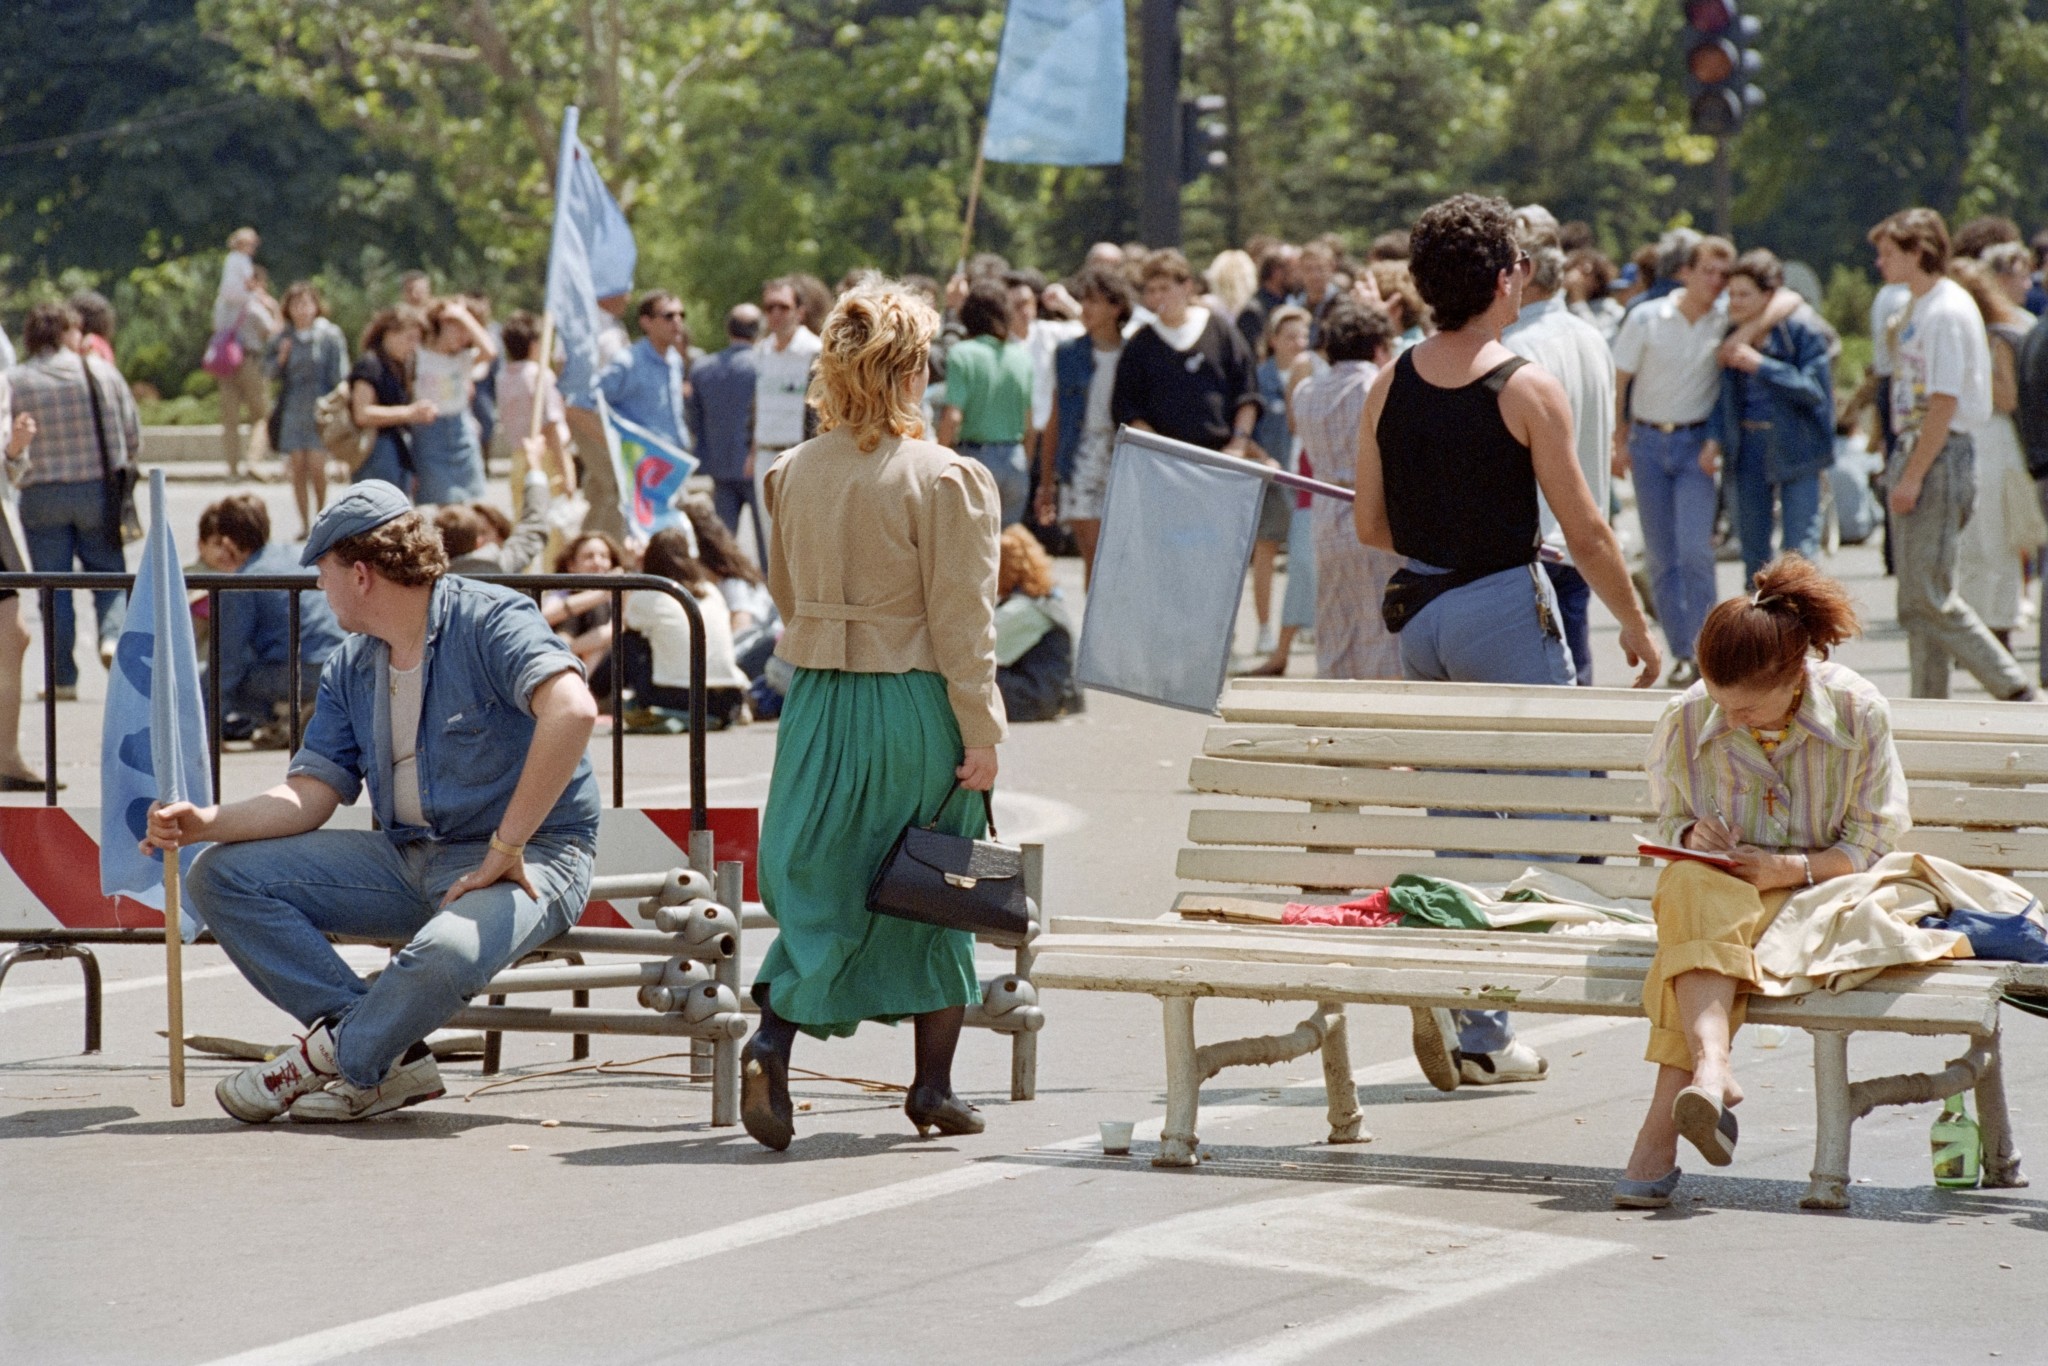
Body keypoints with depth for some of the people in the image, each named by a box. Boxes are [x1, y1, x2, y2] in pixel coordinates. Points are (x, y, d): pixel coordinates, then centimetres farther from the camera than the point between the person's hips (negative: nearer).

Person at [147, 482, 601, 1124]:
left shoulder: (489, 621, -13)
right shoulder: (350, 670, 13)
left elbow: (572, 711, -29)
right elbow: (310, 793, 8)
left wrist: (505, 848, -27)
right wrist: (208, 822, -11)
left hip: (528, 859, -8)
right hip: (406, 857, 8)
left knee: (445, 953, -42)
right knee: (220, 877, -3)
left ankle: (339, 1064, -9)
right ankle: (391, 1056, -14)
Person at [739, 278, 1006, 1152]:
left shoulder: (792, 475, 1)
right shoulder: (943, 479, -13)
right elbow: (960, 622, -13)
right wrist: (982, 735, -8)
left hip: (819, 704, 3)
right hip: (917, 708, -3)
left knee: (817, 886, 9)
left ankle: (773, 1041, -15)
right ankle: (934, 1085, 17)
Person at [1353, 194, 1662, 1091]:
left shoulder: (1390, 386, 3)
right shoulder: (1527, 389, -12)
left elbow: (1370, 526, 8)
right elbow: (1585, 531, -9)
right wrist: (1637, 627, 3)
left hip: (1419, 614, 6)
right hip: (1504, 612, -6)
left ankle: (1487, 1036, 13)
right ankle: (1478, 1028, -13)